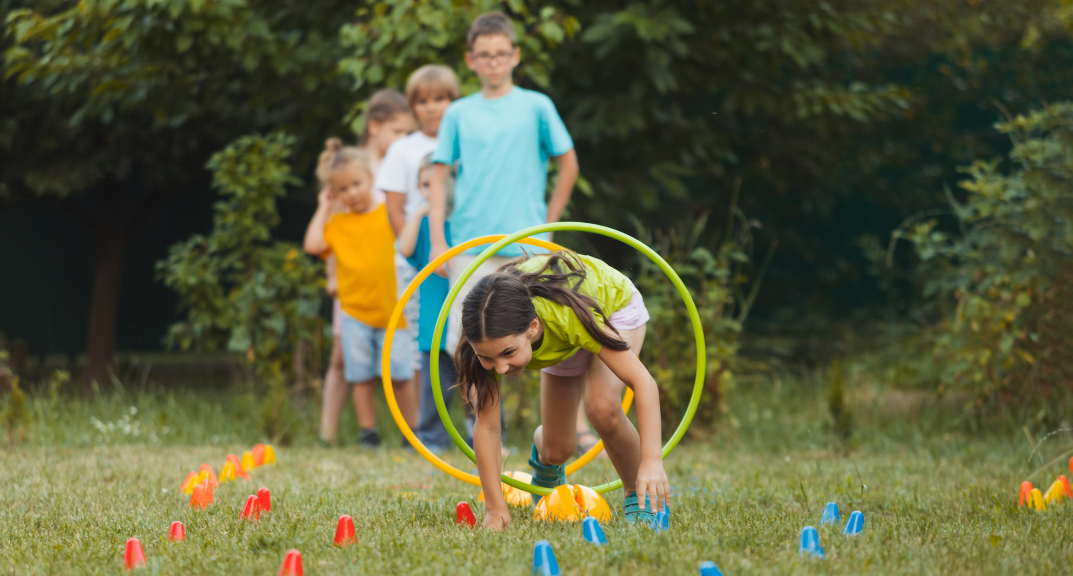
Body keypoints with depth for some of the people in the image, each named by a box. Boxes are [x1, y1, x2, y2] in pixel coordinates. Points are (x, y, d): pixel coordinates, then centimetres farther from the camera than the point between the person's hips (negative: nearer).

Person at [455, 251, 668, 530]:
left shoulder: (566, 314, -48)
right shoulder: (493, 336, -37)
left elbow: (642, 381, -44)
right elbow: (487, 423, -28)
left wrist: (652, 461, -54)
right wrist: (496, 508, -30)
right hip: (561, 341, 4)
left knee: (602, 407, -31)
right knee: (557, 451, 3)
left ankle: (639, 495, -6)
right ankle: (542, 448, 41)